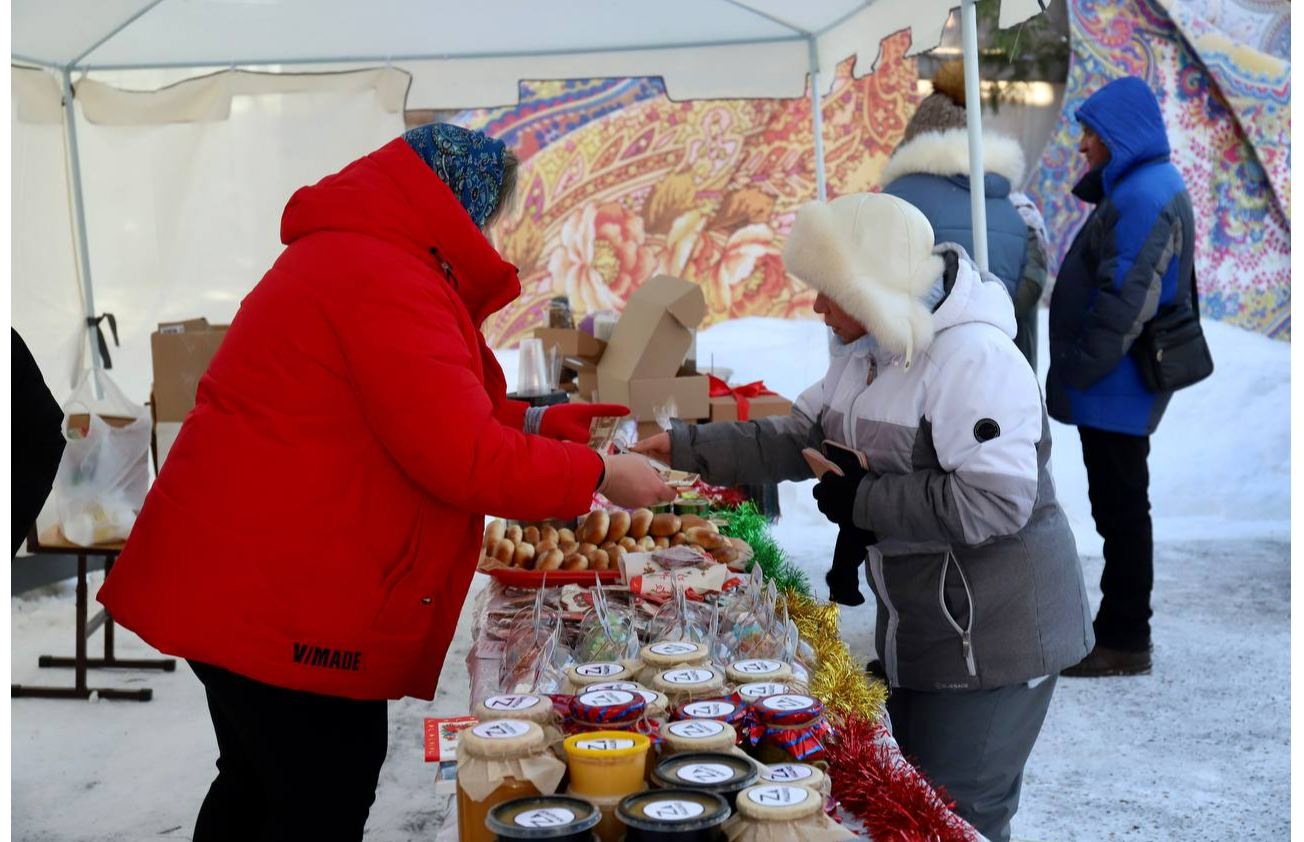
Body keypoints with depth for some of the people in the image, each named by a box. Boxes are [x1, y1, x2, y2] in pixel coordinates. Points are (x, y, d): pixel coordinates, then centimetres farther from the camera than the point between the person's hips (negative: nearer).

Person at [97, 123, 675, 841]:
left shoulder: (344, 257, 16)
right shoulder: (386, 279, -20)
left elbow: (424, 414, 19)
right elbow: (465, 460, -23)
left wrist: (537, 424, 12)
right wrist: (598, 475, -11)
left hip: (239, 585, 11)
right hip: (282, 601, -11)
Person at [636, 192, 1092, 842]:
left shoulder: (974, 357, -23)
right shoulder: (868, 352, 8)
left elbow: (993, 503, -30)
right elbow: (798, 439, 12)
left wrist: (863, 501, -21)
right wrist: (685, 447, 3)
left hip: (991, 636, -9)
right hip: (921, 623, 10)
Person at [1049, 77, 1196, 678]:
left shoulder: (1144, 195, -18)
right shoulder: (1137, 188, 16)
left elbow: (1125, 302, -25)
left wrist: (1077, 370, -18)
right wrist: (1074, 373, 17)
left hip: (1116, 390, -11)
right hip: (1115, 391, 11)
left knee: (1120, 510, -2)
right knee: (1117, 509, 16)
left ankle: (1125, 641, 8)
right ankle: (1119, 628, 28)